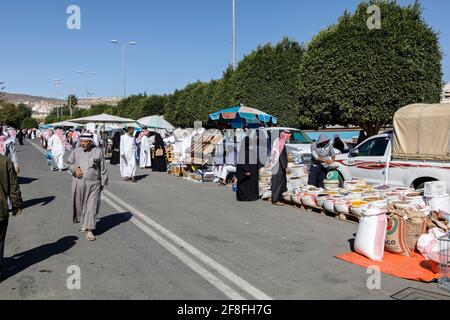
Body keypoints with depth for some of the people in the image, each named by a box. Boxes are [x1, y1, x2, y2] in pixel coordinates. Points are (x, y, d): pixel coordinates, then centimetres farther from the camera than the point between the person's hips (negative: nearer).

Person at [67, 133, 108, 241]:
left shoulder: (98, 151, -1)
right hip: (79, 183, 3)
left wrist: (103, 183, 4)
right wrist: (75, 169, -7)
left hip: (93, 184, -2)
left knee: (91, 207, -5)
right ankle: (84, 224, 33)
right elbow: (70, 163, 15)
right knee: (80, 204, 12)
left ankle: (89, 230, -2)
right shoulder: (76, 151, 4)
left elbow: (103, 169, 4)